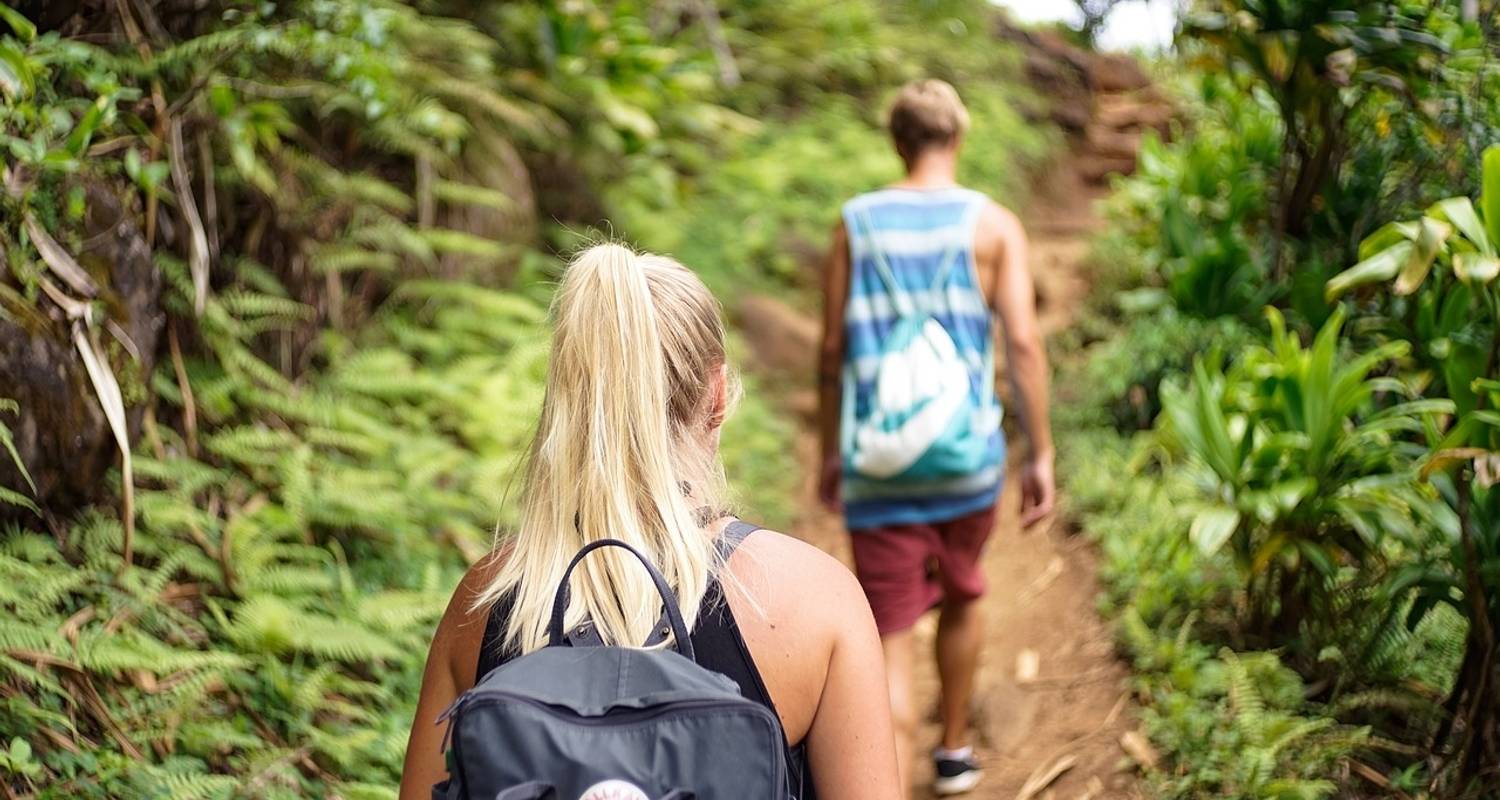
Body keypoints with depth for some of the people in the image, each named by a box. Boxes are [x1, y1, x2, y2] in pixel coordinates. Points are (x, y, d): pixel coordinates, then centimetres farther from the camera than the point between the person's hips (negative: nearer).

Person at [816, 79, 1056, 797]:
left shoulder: (857, 221, 2)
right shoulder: (992, 224, -1)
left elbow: (832, 349, 3)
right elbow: (1024, 344, -9)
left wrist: (830, 452, 14)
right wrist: (1041, 455, -2)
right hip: (969, 457, 1)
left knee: (890, 642, 0)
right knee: (961, 597, 27)